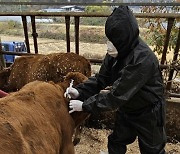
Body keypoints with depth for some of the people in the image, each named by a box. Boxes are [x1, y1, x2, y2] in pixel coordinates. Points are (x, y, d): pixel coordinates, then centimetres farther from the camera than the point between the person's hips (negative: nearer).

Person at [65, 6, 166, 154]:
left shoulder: (143, 59, -36)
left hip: (149, 113, -6)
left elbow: (118, 94, -34)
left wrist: (85, 105, -29)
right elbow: (101, 78, -6)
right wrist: (80, 91, -20)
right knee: (115, 142, 23)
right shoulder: (116, 53, -12)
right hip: (126, 109, 7)